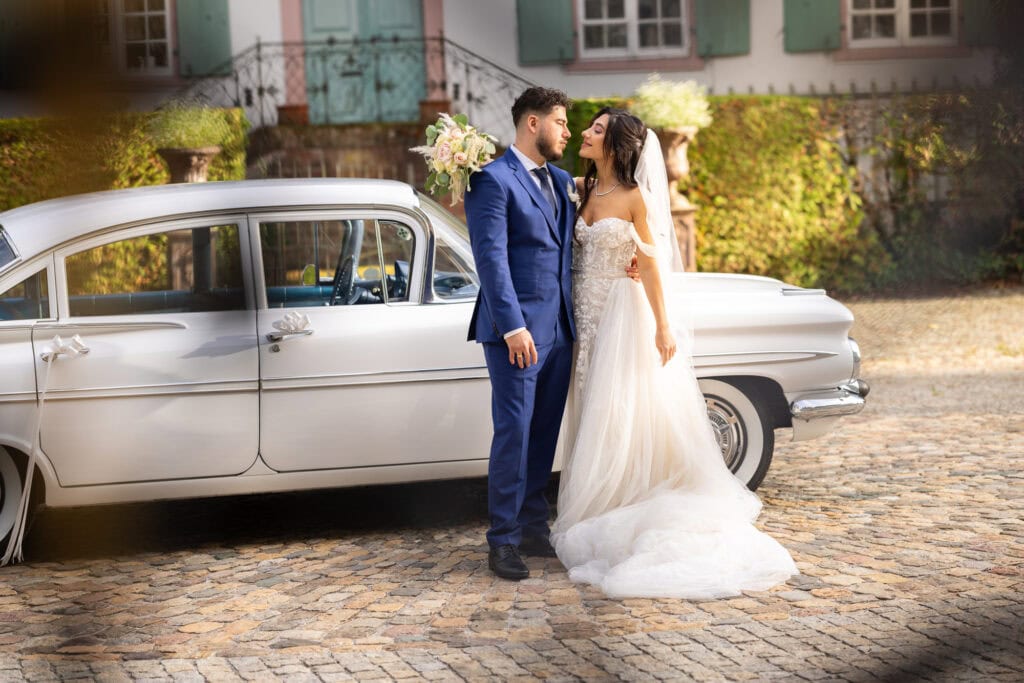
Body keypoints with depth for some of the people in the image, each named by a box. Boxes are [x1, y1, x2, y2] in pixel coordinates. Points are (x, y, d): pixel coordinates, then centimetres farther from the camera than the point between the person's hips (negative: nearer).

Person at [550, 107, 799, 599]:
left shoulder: (635, 198, -9)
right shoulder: (583, 190, 7)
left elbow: (651, 264, -10)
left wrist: (663, 327, -13)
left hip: (625, 317, -6)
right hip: (588, 318, 6)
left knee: (625, 421, -2)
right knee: (595, 423, 9)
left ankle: (626, 527, 6)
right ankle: (598, 524, 17)